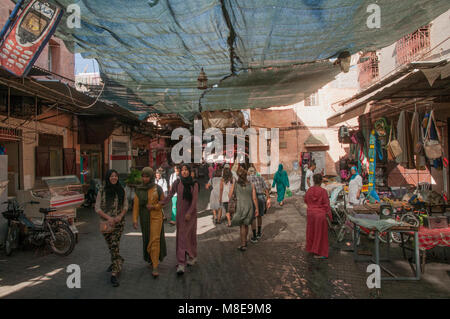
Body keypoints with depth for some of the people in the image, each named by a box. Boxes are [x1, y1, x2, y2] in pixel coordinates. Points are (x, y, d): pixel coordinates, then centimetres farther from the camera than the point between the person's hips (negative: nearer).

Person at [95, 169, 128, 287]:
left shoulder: (122, 191, 2)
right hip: (105, 222, 1)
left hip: (119, 222, -1)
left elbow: (126, 206, 6)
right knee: (110, 245, 14)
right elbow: (97, 208, -4)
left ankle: (114, 274, -7)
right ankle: (118, 261, 43)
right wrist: (108, 217, -16)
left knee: (114, 245, -10)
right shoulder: (102, 191, -2)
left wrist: (120, 216, -12)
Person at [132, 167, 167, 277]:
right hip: (144, 218, 3)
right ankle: (153, 259, 38)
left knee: (155, 239, -11)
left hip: (156, 217, -3)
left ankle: (155, 267, -9)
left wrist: (153, 206, -15)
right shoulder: (139, 190, 0)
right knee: (147, 239, 14)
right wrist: (135, 220, -9)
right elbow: (136, 206, -1)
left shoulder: (158, 189, -6)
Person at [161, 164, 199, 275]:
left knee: (190, 234, 10)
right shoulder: (177, 183, -1)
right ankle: (181, 263, 3)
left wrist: (189, 212, -14)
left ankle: (192, 257, 31)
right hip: (180, 212, 1)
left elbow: (195, 199, -8)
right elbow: (170, 195, 4)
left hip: (191, 212, 0)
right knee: (181, 236, 0)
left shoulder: (194, 184, -5)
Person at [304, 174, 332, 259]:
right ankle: (318, 253, 12)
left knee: (312, 231, 19)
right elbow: (326, 204, -14)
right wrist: (329, 216, -6)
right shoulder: (323, 191, -18)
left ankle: (311, 248, 33)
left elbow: (306, 200, 10)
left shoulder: (309, 190, -5)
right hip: (320, 214, -4)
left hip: (310, 213, 4)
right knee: (320, 233, 7)